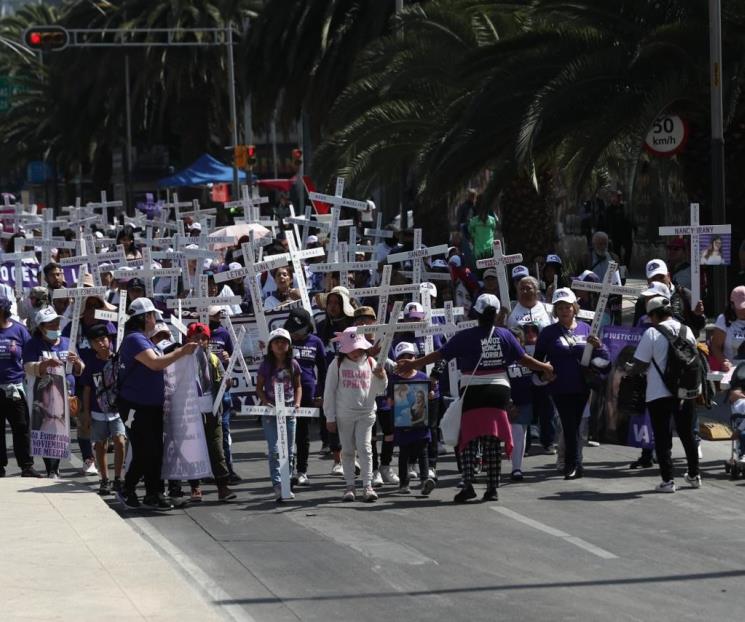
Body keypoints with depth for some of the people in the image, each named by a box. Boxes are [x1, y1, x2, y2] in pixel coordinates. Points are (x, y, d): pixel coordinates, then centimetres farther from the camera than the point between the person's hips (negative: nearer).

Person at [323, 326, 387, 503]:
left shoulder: (370, 362, 3)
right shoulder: (338, 364, -1)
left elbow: (379, 389, 8)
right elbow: (329, 391, 1)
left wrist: (381, 377, -14)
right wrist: (330, 417, -1)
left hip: (366, 413, 0)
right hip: (344, 414, 0)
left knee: (364, 447, -8)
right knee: (347, 450, 6)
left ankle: (367, 486, -6)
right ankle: (350, 486, 13)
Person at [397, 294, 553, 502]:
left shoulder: (465, 337, -6)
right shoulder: (504, 335, 1)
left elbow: (439, 354, -6)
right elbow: (524, 359, 6)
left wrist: (412, 364, 1)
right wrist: (546, 368, 23)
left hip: (473, 392, -2)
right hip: (499, 390, 2)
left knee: (469, 440, 1)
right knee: (493, 442, 6)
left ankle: (468, 484, -12)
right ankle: (492, 488, 5)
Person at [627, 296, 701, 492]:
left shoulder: (652, 333, -12)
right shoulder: (686, 331, 4)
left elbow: (640, 364, -12)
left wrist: (629, 371, 9)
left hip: (659, 394, -5)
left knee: (662, 437, 2)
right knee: (687, 434, 18)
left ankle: (667, 480, -1)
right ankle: (694, 475, 26)